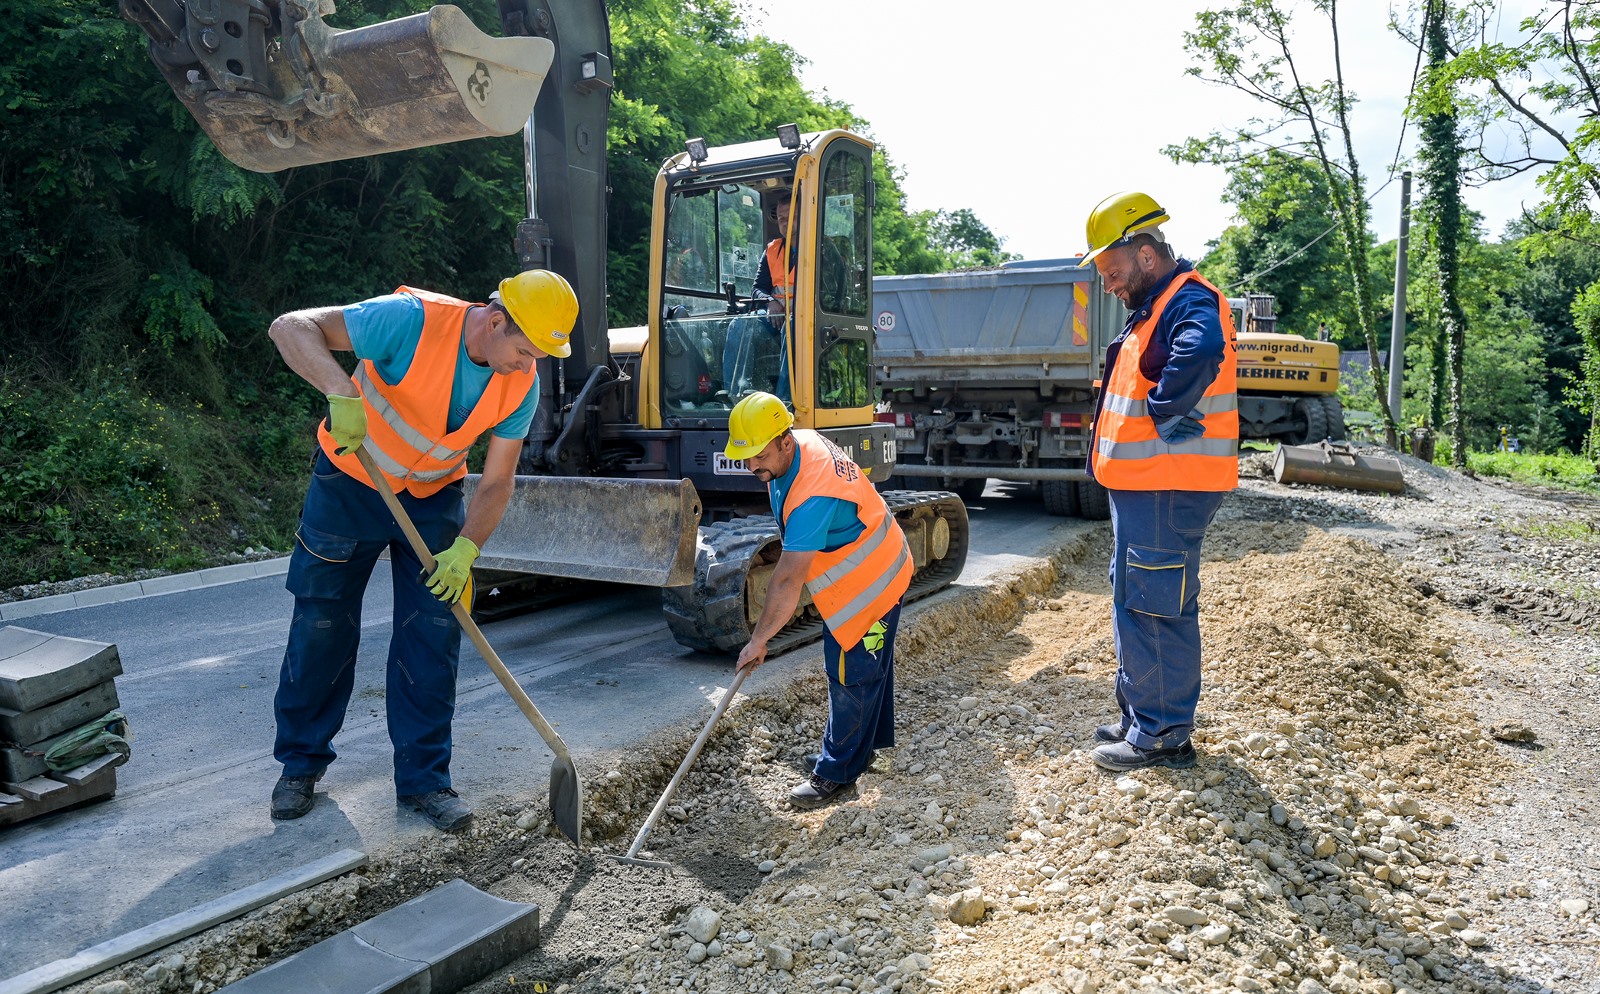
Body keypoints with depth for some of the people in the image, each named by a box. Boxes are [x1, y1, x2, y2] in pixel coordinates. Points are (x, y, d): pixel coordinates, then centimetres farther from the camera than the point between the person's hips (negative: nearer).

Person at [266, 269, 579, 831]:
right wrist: (341, 391, -49)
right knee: (321, 629, 5)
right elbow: (292, 328, -31)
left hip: (434, 496, 3)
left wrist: (466, 549, -25)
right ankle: (300, 763, 25)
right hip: (351, 484, -3)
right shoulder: (414, 320, -30)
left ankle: (423, 777, 12)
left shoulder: (521, 385, -15)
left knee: (433, 635, -1)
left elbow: (496, 482, -10)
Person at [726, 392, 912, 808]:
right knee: (869, 668, 23)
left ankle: (837, 775, 7)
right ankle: (866, 743, 39)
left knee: (851, 678, -3)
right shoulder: (801, 442, -7)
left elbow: (788, 580, -34)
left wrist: (759, 640, -27)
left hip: (868, 583, -10)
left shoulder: (811, 496, -36)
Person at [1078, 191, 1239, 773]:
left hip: (1167, 491, -11)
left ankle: (1162, 736, 8)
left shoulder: (1191, 302, -15)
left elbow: (1200, 350, -38)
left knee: (1154, 608, -4)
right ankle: (1140, 715, 31)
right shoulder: (1152, 309, 18)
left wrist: (1163, 414, -28)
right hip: (1141, 487, 11)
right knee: (1134, 602, 18)